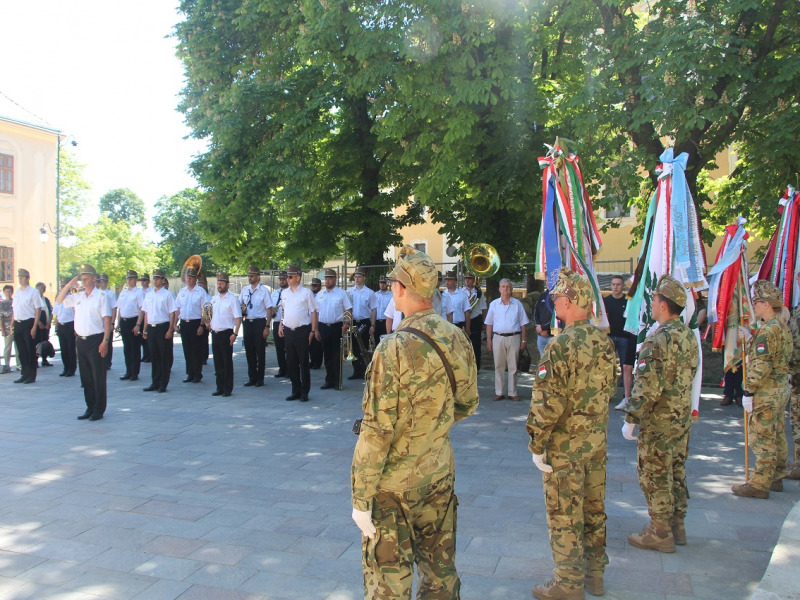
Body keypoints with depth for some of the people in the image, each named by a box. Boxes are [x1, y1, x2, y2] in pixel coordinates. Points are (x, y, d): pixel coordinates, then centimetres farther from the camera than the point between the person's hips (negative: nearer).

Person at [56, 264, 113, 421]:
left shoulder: (101, 296, -6)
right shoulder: (77, 296, 12)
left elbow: (107, 320, -11)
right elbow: (59, 300, 20)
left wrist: (105, 341, -18)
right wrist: (69, 285, 7)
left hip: (96, 340, -6)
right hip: (81, 341, 6)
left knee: (98, 377, 0)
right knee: (86, 377, 12)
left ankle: (99, 410, 8)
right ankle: (90, 408, 22)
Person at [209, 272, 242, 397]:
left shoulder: (232, 299, -8)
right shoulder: (214, 298, 11)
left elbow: (238, 317, -12)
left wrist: (235, 333, -20)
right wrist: (210, 323, 13)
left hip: (226, 333, -6)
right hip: (215, 333, 6)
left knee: (227, 362, 0)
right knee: (217, 362, 11)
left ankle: (228, 389, 9)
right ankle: (219, 387, 21)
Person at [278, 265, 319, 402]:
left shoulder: (306, 292, -6)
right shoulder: (285, 292, 10)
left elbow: (314, 312, -5)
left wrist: (313, 330, -9)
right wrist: (281, 325, 11)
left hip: (302, 331, -5)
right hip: (288, 330, 5)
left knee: (303, 362, 2)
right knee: (291, 362, 10)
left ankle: (304, 392, 13)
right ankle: (295, 390, 22)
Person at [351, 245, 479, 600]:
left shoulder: (395, 349, -23)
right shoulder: (457, 339, -4)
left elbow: (377, 432, -22)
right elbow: (468, 404, 9)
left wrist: (361, 498, -13)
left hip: (395, 484, -6)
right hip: (441, 474, 6)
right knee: (441, 570, 20)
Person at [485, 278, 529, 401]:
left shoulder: (517, 304, 6)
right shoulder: (494, 304, 8)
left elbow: (523, 324, 7)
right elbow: (489, 324, 9)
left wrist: (524, 340, 2)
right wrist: (489, 340, 3)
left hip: (514, 337, -1)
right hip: (498, 337, 1)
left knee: (513, 366, 3)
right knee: (498, 366, 4)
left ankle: (512, 393, 10)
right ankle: (499, 392, 11)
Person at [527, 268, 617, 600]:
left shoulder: (560, 346, -22)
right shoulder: (604, 342, 2)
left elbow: (547, 402, -22)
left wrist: (537, 445, -13)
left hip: (565, 445, -7)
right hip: (598, 440, 7)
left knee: (564, 515, 6)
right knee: (594, 509, 19)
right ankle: (595, 572, 33)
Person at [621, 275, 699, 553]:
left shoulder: (658, 340, -23)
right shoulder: (689, 336, 5)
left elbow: (646, 388, -24)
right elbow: (690, 376, 14)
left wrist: (630, 420, -16)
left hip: (658, 421, -9)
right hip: (682, 418, 9)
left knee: (655, 477, 3)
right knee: (677, 472, 18)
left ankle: (660, 534, 13)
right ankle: (677, 525, 31)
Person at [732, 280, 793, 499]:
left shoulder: (767, 330, -20)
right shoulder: (783, 327, 10)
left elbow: (761, 366, -24)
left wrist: (748, 391, -19)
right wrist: (750, 338, 15)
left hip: (766, 392, -10)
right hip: (782, 388, 10)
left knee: (762, 439, -3)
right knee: (778, 437, 17)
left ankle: (759, 484, 4)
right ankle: (776, 477, 28)